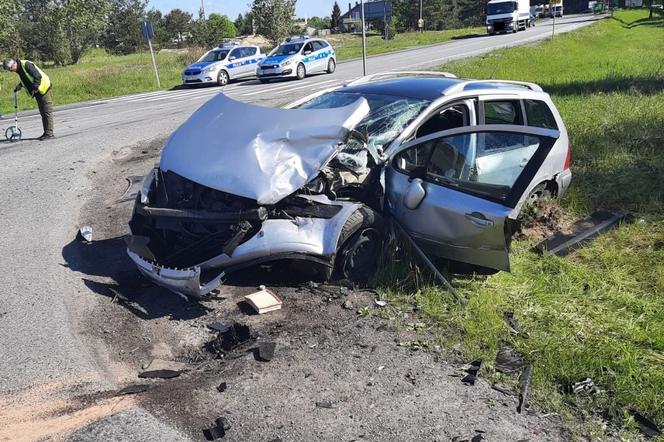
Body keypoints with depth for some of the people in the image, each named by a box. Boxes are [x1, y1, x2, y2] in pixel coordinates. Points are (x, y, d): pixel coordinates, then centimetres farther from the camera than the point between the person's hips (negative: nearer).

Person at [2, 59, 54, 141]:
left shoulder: (26, 64, -17)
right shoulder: (19, 69, 11)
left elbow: (38, 76, -23)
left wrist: (34, 89, -22)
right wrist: (19, 86, 7)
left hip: (44, 89, -10)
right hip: (38, 91, 10)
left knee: (47, 112, -8)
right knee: (42, 113, 10)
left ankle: (49, 133, -7)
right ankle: (46, 132, 14)